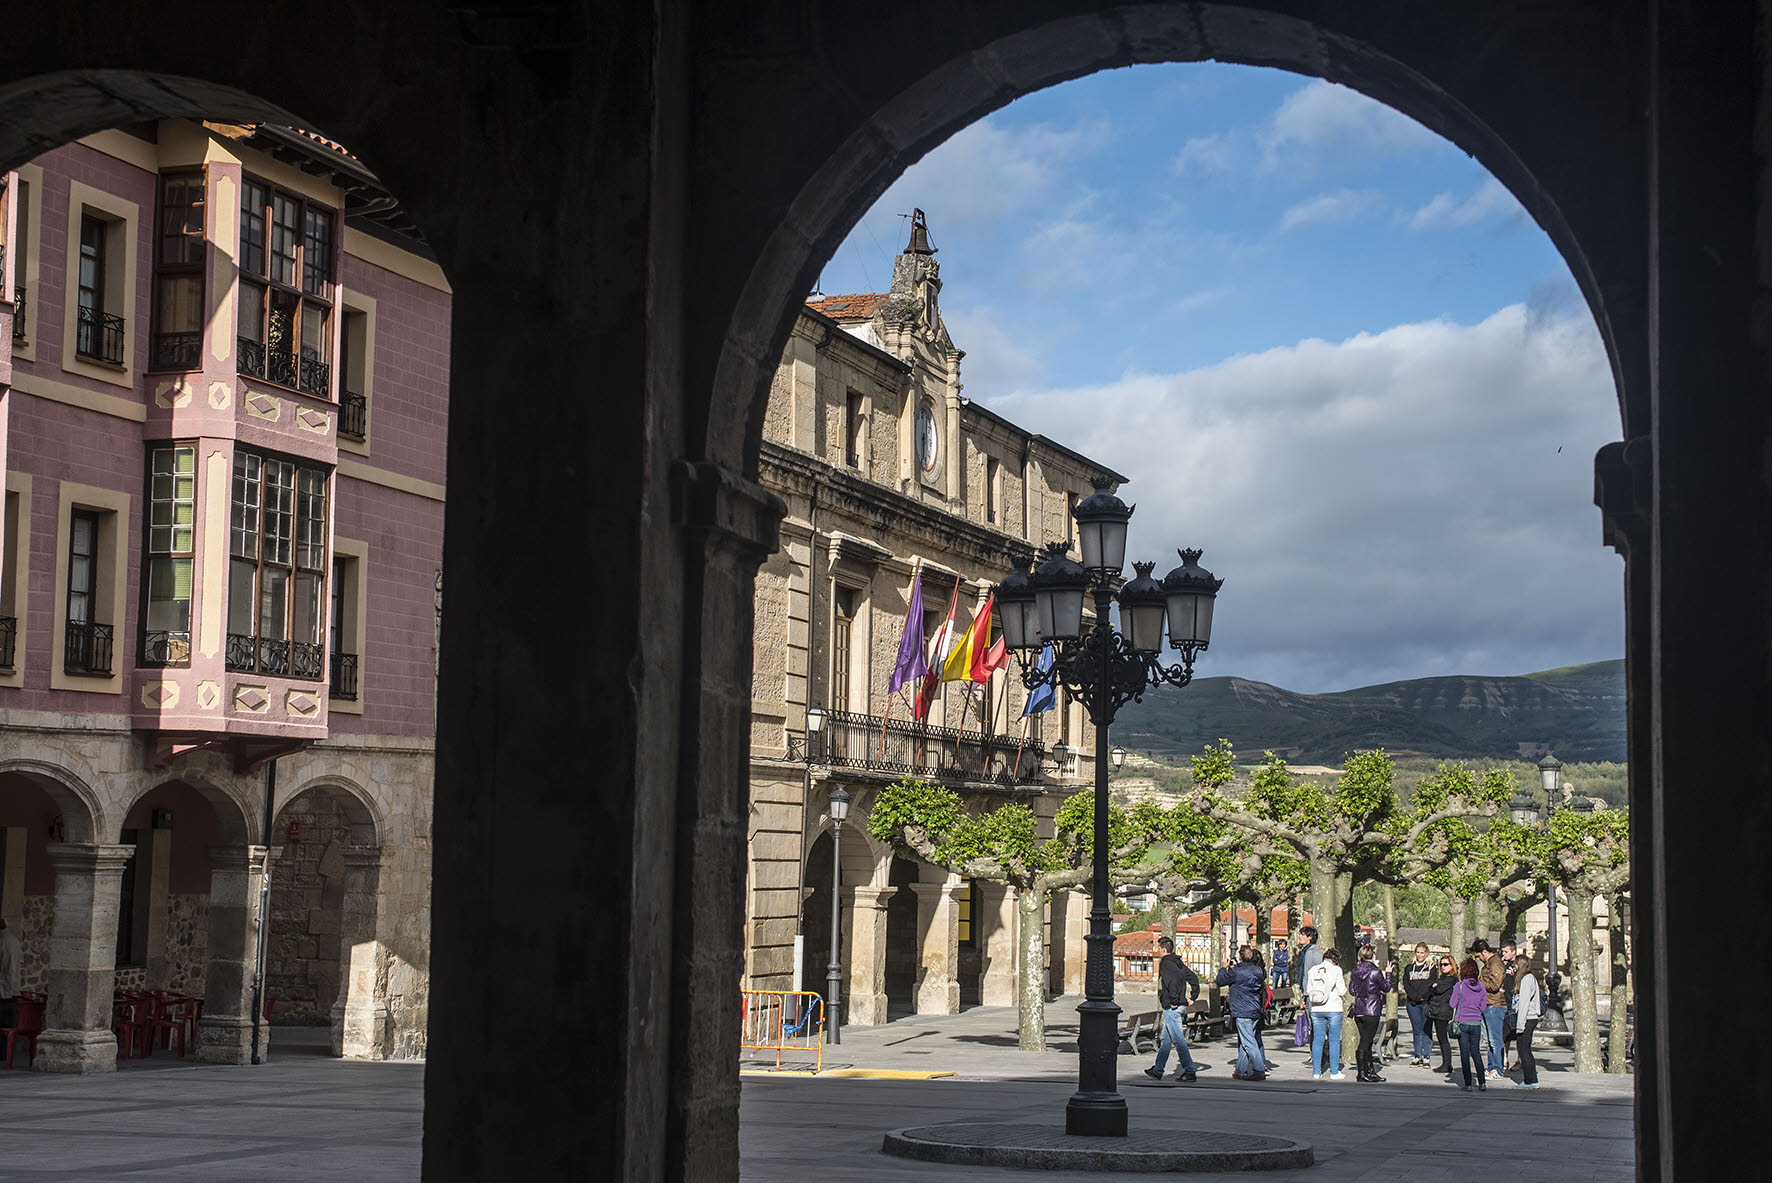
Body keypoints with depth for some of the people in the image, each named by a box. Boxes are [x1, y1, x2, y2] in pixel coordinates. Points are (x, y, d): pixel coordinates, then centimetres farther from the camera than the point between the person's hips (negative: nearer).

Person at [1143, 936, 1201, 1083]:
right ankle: (1157, 1071, 24)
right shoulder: (1179, 963, 15)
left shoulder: (1165, 962, -12)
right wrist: (1192, 997, 15)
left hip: (1171, 1008, -9)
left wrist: (1174, 1001, -21)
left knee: (1179, 1041, -7)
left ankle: (1189, 1072, -8)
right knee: (1165, 1039, 16)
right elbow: (1194, 978, 16)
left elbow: (1172, 980, -26)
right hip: (1181, 1007, 9)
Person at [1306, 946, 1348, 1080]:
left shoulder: (1313, 970, 4)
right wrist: (1345, 984, 14)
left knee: (1317, 1039, 8)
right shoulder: (1336, 970, -8)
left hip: (1316, 1009, 4)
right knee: (1334, 1040, 4)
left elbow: (1308, 990, 5)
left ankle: (1316, 1072, 8)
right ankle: (1334, 1072, 4)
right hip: (1333, 1009, -4)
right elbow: (1342, 991, -6)